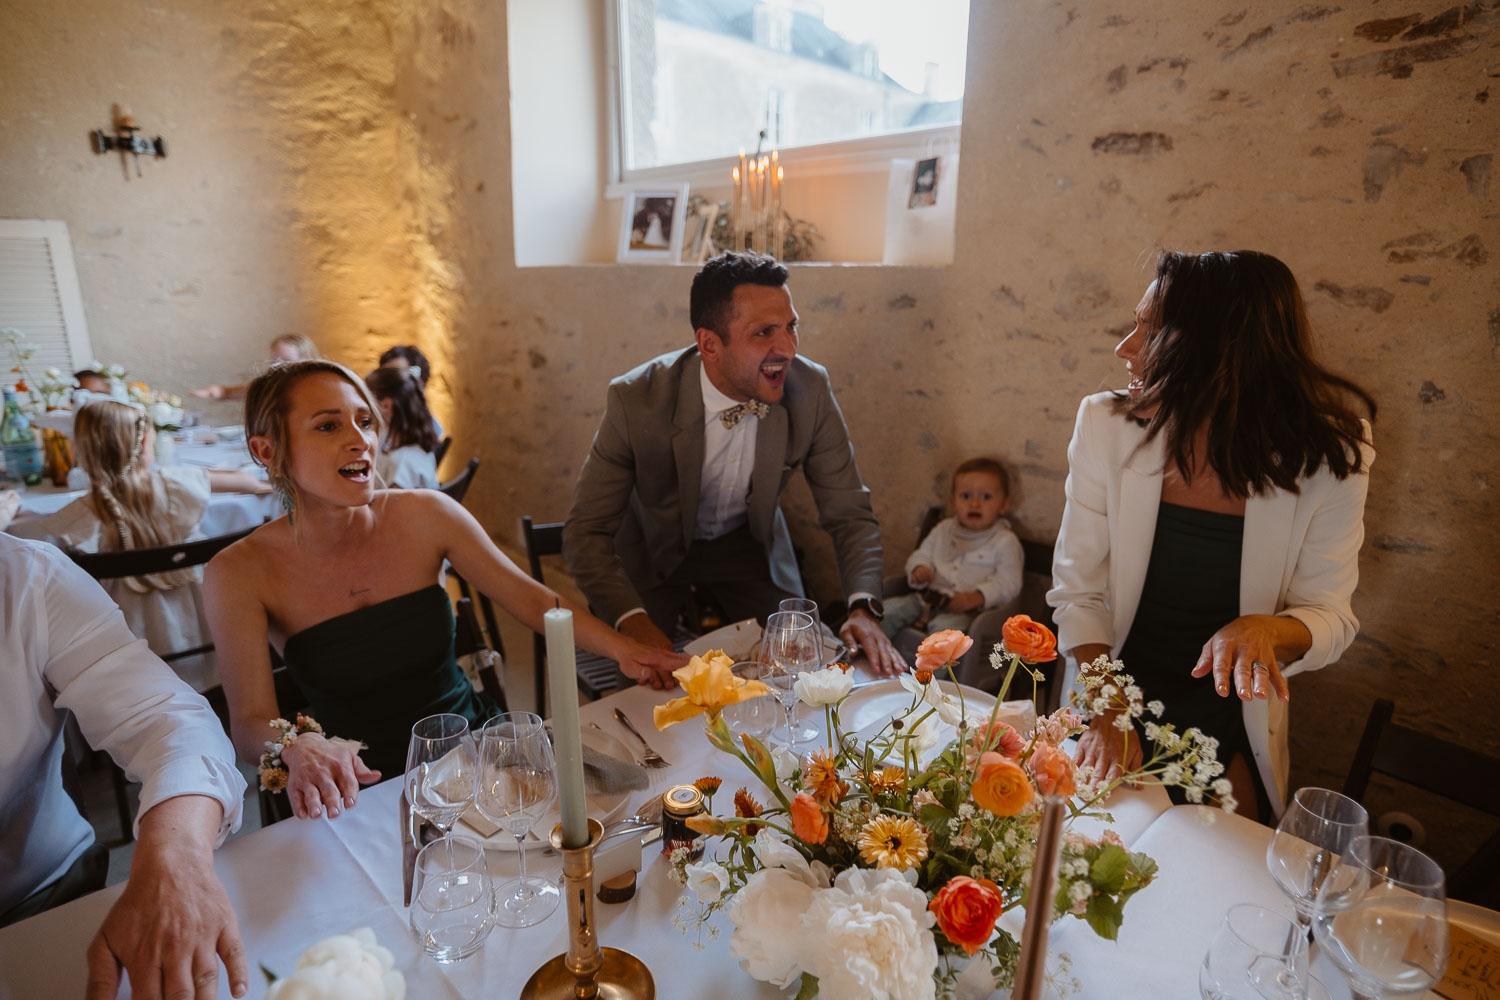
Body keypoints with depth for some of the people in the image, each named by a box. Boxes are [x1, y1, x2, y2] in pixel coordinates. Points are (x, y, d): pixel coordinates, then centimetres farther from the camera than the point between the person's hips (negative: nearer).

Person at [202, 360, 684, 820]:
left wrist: (625, 649, -16)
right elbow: (251, 723, -12)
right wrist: (300, 747, -35)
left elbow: (532, 599, -3)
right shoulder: (240, 574, -10)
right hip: (366, 790, -1)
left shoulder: (423, 515, -7)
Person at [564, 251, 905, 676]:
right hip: (655, 552, -2)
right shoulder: (636, 400, -30)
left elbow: (849, 513, -14)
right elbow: (587, 533, -24)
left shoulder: (809, 388, -23)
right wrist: (635, 625, -40)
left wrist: (863, 608, -30)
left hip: (749, 545, 2)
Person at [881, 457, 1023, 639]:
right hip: (929, 598, 5)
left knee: (944, 626, -37)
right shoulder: (943, 530, 16)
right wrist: (918, 569, -6)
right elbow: (922, 554, 20)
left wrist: (977, 597, -24)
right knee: (888, 610, -16)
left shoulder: (1005, 541, 1)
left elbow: (1009, 583, -6)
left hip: (967, 610, -5)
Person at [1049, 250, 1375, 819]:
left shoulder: (1327, 458, -17)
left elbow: (1330, 617, -10)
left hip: (1228, 729, 0)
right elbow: (1078, 590, -14)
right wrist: (1105, 712, -23)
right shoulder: (1107, 426, -17)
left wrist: (1264, 628, -33)